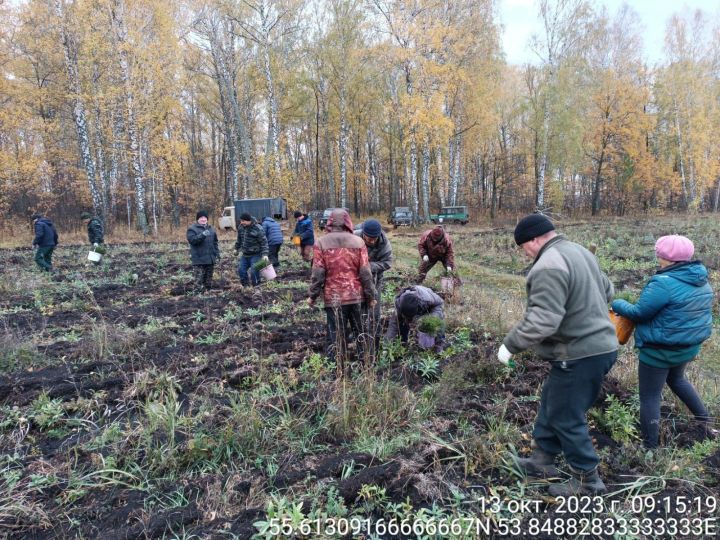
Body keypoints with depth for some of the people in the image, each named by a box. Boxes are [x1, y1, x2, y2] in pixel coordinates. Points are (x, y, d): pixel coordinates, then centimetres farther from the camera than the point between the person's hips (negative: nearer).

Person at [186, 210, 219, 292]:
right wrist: (202, 235, -31)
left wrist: (217, 253, 14)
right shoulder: (192, 229, -3)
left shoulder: (211, 228, 16)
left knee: (209, 279, 14)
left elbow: (215, 242, 22)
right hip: (199, 259, -6)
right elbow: (191, 240, -19)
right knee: (199, 280, -9)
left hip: (210, 258, 6)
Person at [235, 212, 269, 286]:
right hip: (245, 255, 7)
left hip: (255, 255, -7)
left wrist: (265, 254, -23)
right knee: (241, 270, 7)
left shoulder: (258, 229, -17)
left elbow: (264, 242, -15)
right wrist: (237, 248, 27)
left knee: (254, 272, -12)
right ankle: (245, 285, 25)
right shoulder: (241, 227, 2)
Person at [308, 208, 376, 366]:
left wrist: (312, 295, 4)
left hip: (333, 297, -2)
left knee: (337, 335, 5)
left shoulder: (321, 243, -7)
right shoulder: (358, 242, -2)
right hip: (356, 295, 2)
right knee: (359, 330, 19)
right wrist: (371, 296, 5)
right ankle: (364, 359, 30)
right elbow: (365, 273, -3)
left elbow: (317, 274, -8)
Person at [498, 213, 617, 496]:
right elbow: (606, 290, 22)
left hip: (580, 355, -10)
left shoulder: (548, 266, -23)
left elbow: (541, 321, -30)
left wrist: (510, 345, -19)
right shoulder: (579, 251, 9)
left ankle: (587, 481, 22)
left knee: (566, 418, 6)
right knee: (552, 403, 22)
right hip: (600, 345, 10)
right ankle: (542, 459, 35)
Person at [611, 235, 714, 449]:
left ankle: (650, 447, 14)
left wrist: (617, 305, -3)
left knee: (649, 397, 5)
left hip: (661, 350, -8)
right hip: (690, 345, 9)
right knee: (676, 379, 36)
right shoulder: (701, 280, 1)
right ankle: (705, 421, 41)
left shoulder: (664, 283, -26)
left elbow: (639, 313, -19)